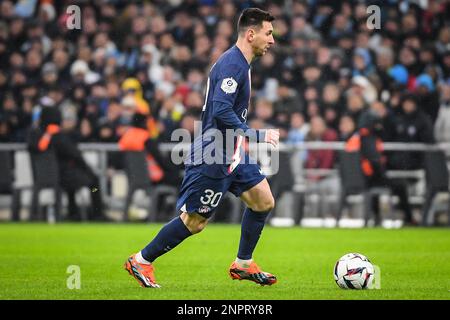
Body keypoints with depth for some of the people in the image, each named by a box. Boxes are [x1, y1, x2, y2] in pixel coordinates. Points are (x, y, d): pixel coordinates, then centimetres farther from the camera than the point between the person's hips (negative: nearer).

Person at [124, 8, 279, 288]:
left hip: (232, 154, 10)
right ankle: (141, 261, 12)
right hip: (213, 157, -10)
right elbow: (221, 112, -29)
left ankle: (243, 264, 17)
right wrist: (258, 135, -27)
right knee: (195, 221, -2)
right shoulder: (232, 64, -20)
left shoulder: (240, 63, 13)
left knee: (264, 201, 5)